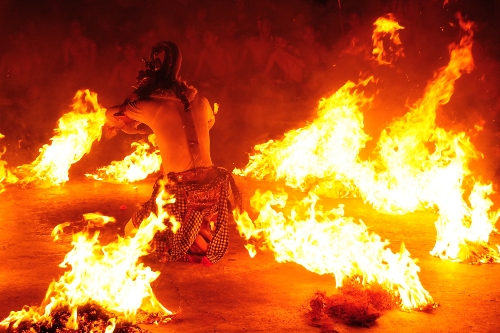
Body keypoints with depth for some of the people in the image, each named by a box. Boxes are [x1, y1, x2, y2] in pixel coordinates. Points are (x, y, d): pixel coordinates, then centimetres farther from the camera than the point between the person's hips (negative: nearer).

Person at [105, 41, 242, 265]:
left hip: (178, 192, -4)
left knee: (132, 233, 15)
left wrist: (130, 127, 37)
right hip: (211, 189, 4)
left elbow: (112, 115, 15)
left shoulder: (150, 106, -5)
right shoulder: (200, 102, 6)